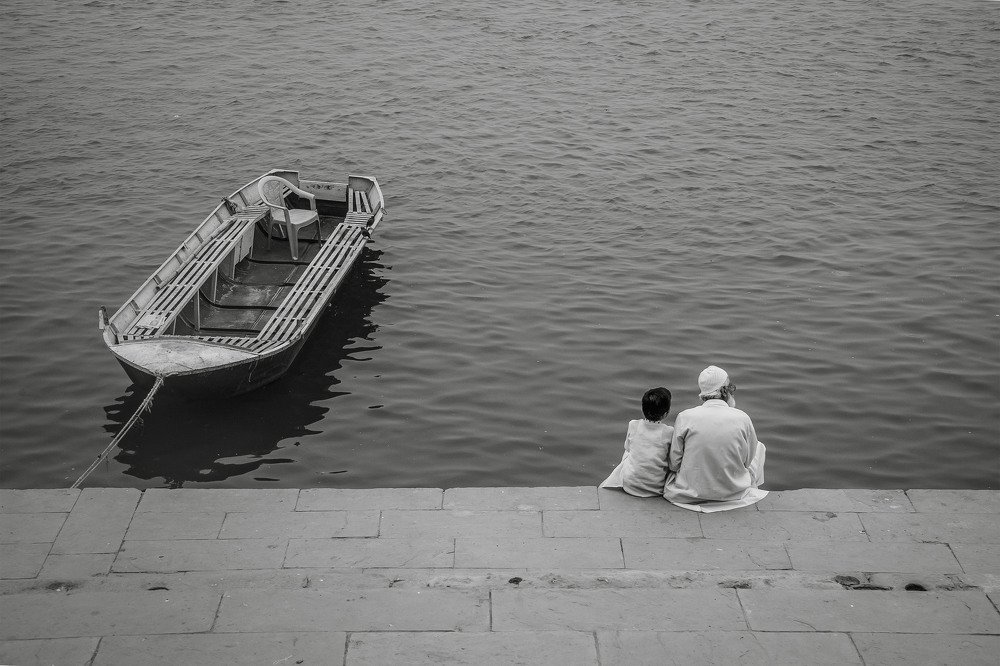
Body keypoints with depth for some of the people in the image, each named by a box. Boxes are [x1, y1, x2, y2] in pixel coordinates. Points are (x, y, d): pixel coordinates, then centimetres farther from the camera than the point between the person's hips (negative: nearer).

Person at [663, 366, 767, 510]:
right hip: (734, 492, 0)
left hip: (691, 491, 0)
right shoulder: (742, 418, -13)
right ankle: (752, 490, 46)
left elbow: (673, 464, -7)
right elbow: (747, 461, 0)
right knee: (759, 446, 27)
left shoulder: (684, 417, -13)